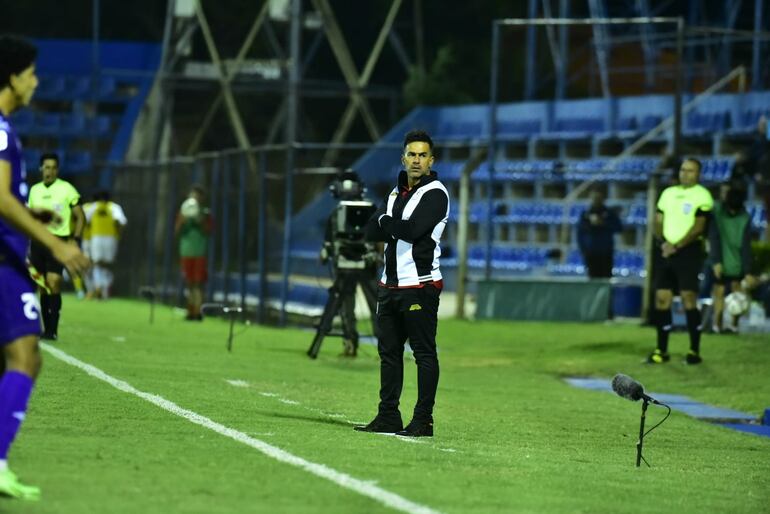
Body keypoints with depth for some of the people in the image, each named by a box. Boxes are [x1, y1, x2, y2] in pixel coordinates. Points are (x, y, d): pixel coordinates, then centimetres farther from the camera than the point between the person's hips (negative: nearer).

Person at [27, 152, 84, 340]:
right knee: (43, 288, 4)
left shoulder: (66, 189, -1)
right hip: (38, 241, 4)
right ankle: (46, 328, 10)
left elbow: (80, 217, 3)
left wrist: (75, 239, -7)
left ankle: (53, 330, -14)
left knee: (53, 283, -16)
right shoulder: (35, 190, 13)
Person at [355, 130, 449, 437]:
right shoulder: (396, 192, 17)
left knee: (424, 353, -6)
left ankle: (423, 421, -7)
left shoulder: (435, 193, -8)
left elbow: (412, 230, -21)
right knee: (389, 351, 10)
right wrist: (397, 227, -9)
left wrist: (386, 222, -3)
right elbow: (372, 232, 9)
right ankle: (388, 417, 16)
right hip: (390, 285, 8)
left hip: (420, 286, -8)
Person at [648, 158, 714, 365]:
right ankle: (662, 350, 10)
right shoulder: (668, 193, 15)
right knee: (662, 299, 4)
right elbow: (659, 221, 13)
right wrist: (663, 241, -5)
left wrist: (677, 246, -15)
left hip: (689, 252, -6)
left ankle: (695, 351, -6)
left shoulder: (702, 195, -5)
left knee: (688, 299, -11)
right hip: (667, 252, 6)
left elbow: (698, 228, -12)